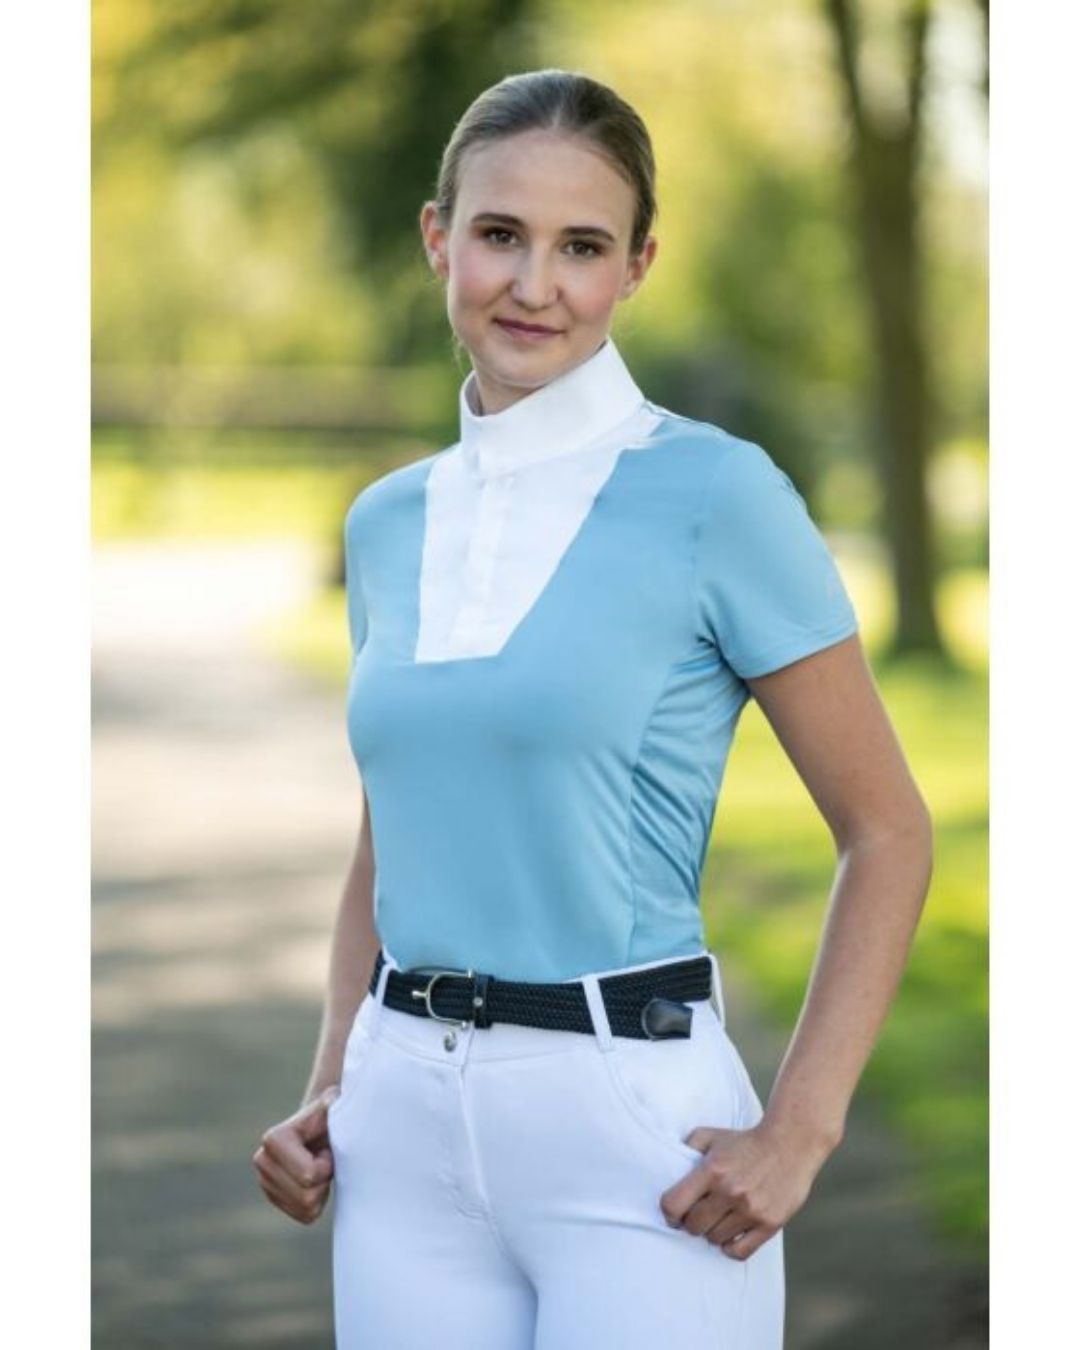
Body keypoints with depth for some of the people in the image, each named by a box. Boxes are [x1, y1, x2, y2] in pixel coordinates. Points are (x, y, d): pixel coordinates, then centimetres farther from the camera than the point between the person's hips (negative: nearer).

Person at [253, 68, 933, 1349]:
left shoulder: (717, 492, -7)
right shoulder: (385, 520, 10)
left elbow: (886, 835, -5)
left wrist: (797, 1133, -11)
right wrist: (330, 1086, 8)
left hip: (630, 1119, -5)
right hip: (407, 1116, 5)